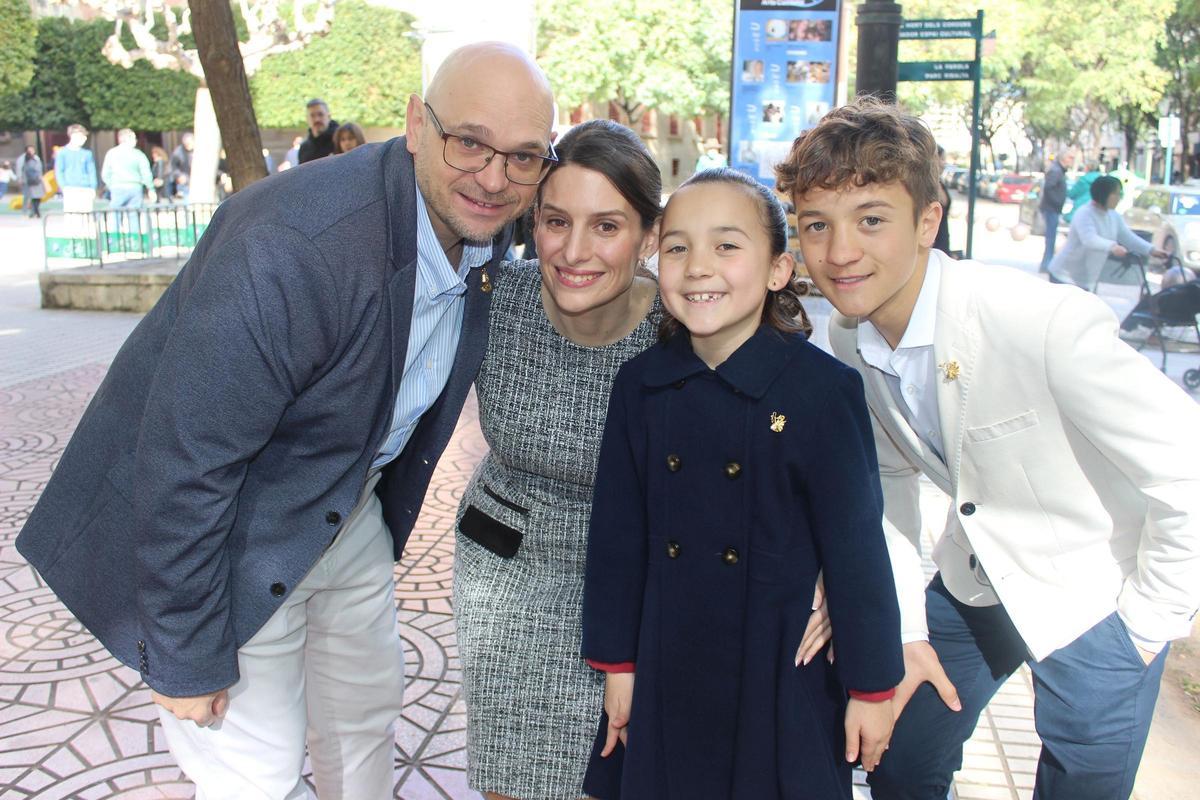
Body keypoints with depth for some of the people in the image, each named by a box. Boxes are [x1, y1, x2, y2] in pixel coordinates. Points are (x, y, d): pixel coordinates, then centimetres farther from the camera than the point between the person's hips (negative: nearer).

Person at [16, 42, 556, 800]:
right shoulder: (288, 248, -35)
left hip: (346, 505, 8)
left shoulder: (483, 227, -8)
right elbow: (183, 467, -29)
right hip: (226, 531, -7)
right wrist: (185, 654, -20)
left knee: (367, 716, 23)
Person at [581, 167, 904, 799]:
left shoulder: (821, 387, -14)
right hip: (668, 671, 3)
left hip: (787, 674, -3)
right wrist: (616, 661, 6)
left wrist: (872, 686, -5)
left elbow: (857, 543, -10)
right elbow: (617, 532, 2)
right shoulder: (640, 385, -3)